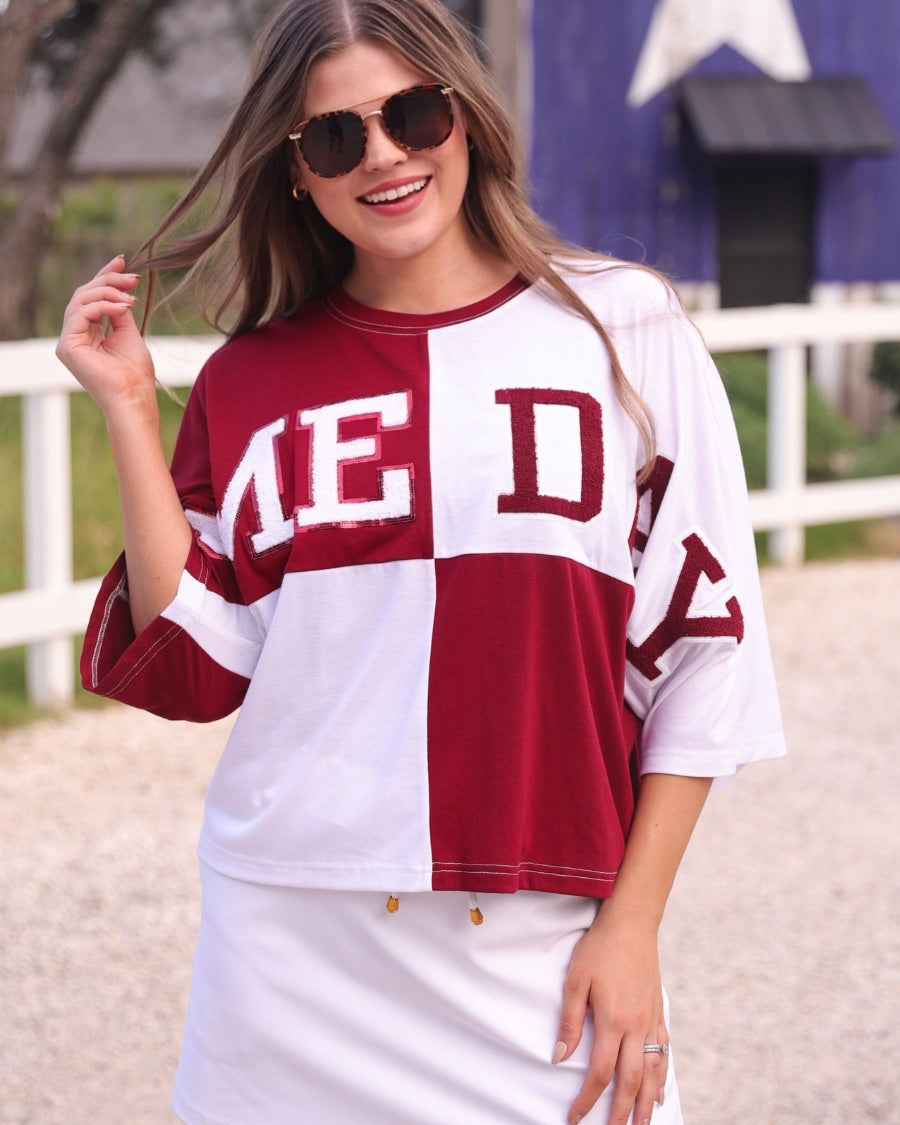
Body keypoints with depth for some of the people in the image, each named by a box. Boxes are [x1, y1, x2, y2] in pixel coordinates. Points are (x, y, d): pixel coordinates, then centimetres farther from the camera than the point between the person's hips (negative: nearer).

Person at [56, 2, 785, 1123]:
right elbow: (191, 667, 2)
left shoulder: (624, 328, 1)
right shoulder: (250, 380, 7)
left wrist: (632, 924, -4)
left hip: (542, 946, -1)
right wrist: (129, 409, -1)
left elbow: (702, 651, 0)